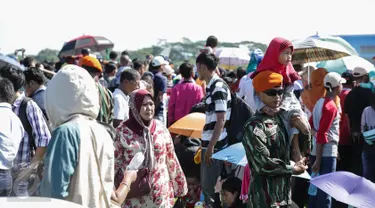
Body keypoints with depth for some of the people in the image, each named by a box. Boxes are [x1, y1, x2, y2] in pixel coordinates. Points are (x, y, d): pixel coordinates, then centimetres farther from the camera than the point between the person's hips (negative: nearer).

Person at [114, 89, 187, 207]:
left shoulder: (161, 128, 2)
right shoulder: (123, 131, -6)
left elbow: (171, 158, 9)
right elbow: (115, 162, -1)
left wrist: (179, 185, 11)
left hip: (160, 192, 2)